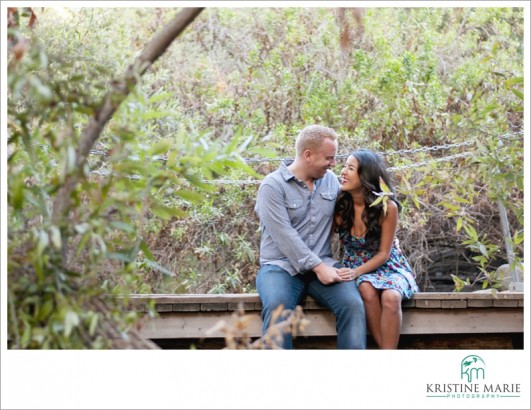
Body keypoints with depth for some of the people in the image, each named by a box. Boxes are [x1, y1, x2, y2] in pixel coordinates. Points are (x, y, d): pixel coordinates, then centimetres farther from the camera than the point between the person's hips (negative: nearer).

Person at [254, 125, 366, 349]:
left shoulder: (331, 180, 13)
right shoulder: (273, 185, -6)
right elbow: (284, 236, -14)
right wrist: (318, 267, -19)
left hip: (323, 264, 4)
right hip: (281, 266, -4)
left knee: (353, 304, -24)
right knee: (277, 307, -35)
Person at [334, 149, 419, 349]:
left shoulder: (387, 207, -18)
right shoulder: (339, 205, -11)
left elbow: (383, 254, -13)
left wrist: (356, 272, -27)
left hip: (388, 266, -1)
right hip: (355, 266, 1)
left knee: (391, 297, -35)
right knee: (367, 291, -34)